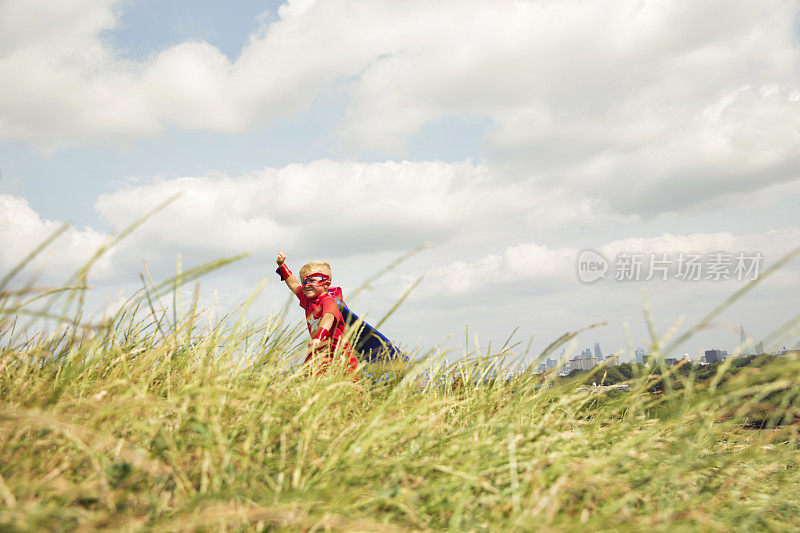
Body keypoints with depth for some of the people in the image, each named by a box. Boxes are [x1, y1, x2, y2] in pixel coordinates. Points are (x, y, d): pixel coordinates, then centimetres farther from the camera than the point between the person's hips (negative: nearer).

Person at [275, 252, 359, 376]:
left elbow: (328, 318, -33)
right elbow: (294, 285, 32)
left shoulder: (328, 300, -13)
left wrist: (318, 338, -50)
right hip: (319, 352, 7)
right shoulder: (307, 299, 13)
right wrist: (282, 266, 31)